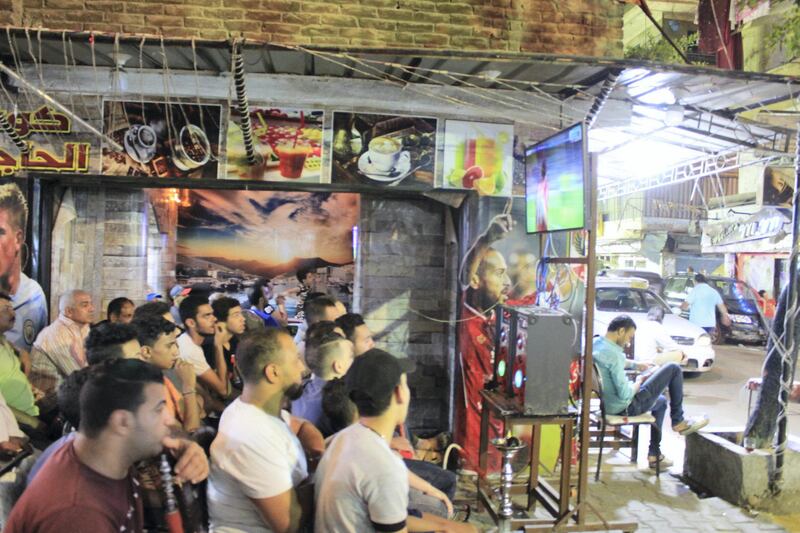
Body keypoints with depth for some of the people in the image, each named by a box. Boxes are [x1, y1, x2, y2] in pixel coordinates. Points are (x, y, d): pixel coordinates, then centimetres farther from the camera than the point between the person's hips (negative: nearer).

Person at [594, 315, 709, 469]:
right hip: (626, 407, -9)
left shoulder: (596, 342, -1)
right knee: (673, 369, -2)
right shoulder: (612, 354, -29)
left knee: (661, 401, 34)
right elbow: (626, 395, -27)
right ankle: (678, 421, 14)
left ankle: (654, 454, 33)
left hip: (609, 405, 9)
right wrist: (639, 382, -8)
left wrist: (635, 364, 12)